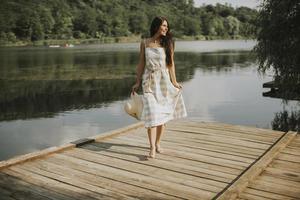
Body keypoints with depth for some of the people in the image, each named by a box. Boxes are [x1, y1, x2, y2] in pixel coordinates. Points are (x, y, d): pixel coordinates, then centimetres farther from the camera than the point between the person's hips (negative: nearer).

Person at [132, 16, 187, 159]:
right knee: (152, 113, -10)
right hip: (149, 81, -1)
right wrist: (138, 82, 8)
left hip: (164, 80, 1)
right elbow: (141, 63, 8)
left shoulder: (167, 43, 3)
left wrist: (174, 82, 1)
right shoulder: (144, 43, 4)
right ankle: (152, 148, -8)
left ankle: (157, 143, 20)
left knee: (163, 113, 5)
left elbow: (171, 63, 4)